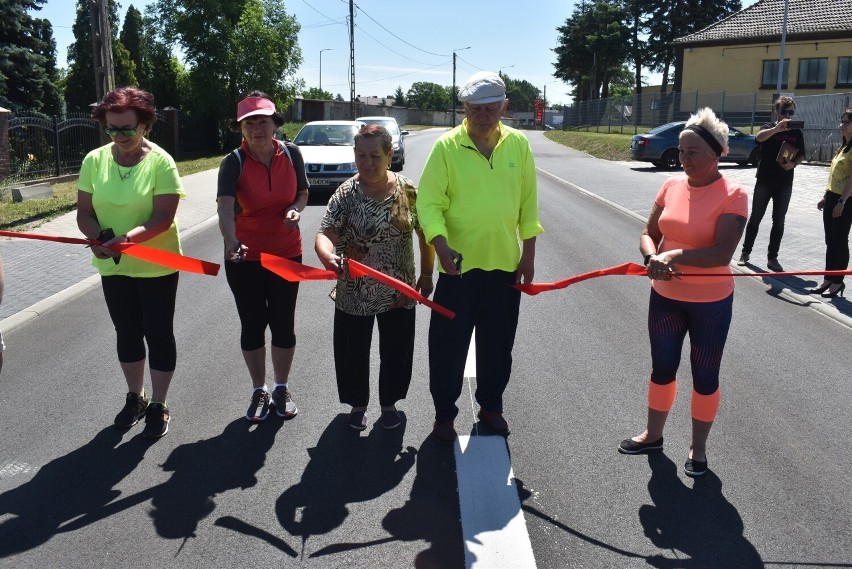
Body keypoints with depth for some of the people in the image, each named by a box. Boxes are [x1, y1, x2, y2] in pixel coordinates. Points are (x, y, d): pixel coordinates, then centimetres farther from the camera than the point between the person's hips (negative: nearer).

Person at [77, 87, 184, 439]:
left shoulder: (161, 162, -14)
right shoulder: (94, 161, -2)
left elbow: (163, 218, -20)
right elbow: (84, 213, -2)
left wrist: (127, 238, -34)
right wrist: (99, 237, -22)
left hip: (156, 266, -4)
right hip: (113, 267, 4)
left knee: (158, 334, 7)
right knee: (127, 334, 17)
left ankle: (158, 405, 22)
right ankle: (135, 397, 35)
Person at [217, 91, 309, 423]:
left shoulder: (291, 153, -7)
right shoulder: (234, 162, -15)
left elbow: (302, 193, 7)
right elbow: (225, 206, -31)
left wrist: (295, 209, -17)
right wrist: (231, 241, -50)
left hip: (286, 253, 2)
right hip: (244, 257, -1)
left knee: (283, 324, 11)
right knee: (252, 325, 9)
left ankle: (281, 388, 31)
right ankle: (259, 391, 29)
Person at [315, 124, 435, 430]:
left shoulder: (408, 191, -6)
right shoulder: (346, 193, -10)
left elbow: (425, 234, 4)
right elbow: (326, 234, -20)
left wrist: (426, 275, 6)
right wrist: (328, 256, -41)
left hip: (399, 291, 1)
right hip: (354, 292, -1)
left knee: (396, 351, 14)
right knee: (353, 352, 13)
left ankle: (389, 402, 38)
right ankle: (358, 404, 37)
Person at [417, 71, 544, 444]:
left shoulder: (518, 144, 0)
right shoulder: (446, 146, -9)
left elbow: (528, 202, 5)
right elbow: (429, 202, -10)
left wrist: (528, 254, 4)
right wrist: (441, 244, -26)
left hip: (505, 262, 3)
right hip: (459, 263, -2)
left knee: (498, 343, 14)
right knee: (448, 343, 6)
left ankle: (491, 405, 34)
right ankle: (444, 413, 24)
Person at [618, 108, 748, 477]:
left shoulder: (732, 196, -16)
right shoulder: (671, 187, -1)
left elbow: (722, 253, -25)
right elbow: (648, 233, 0)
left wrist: (674, 255, -29)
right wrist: (653, 258, -20)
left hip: (711, 303, -5)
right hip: (665, 297, 5)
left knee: (704, 376, 11)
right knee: (662, 367, 18)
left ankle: (698, 448, 30)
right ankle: (653, 435, 38)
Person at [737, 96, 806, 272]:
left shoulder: (797, 132, 7)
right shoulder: (769, 127, -3)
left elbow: (801, 156, 13)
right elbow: (759, 137, -27)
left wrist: (794, 163, -10)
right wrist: (777, 128, -46)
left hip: (785, 184, 3)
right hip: (764, 181, -2)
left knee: (779, 221, 4)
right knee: (755, 218, 4)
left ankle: (772, 258, 11)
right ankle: (745, 252, 16)